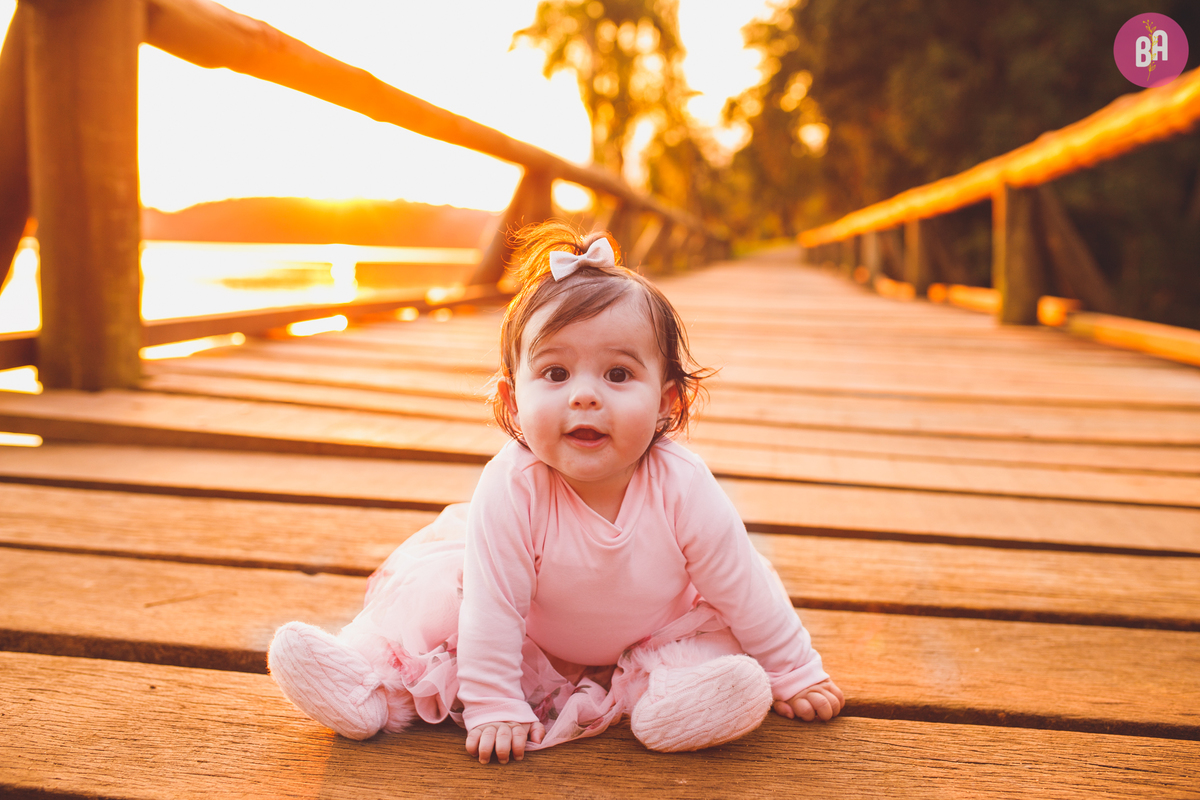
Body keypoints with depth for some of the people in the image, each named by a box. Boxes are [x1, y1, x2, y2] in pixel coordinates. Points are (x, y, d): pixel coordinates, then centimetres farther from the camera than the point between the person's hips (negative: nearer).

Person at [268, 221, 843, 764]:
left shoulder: (682, 488, -31)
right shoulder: (510, 489, -34)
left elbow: (743, 591, -17)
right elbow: (494, 605, -27)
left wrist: (797, 675, -6)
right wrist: (494, 707, -24)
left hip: (654, 632, 0)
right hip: (531, 643, 0)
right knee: (428, 597, -15)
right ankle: (374, 681, -4)